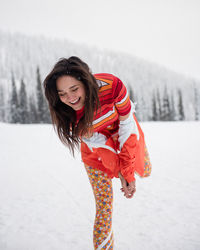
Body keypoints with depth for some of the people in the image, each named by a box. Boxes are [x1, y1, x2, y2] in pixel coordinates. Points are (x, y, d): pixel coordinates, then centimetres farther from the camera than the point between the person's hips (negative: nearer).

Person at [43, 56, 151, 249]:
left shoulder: (112, 86, -38)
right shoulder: (62, 111, -32)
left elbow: (128, 126, -25)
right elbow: (92, 139, -19)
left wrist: (128, 171, -24)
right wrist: (119, 170, -20)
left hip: (120, 130, 1)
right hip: (95, 144, -1)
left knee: (144, 172, 25)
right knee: (103, 205, -3)